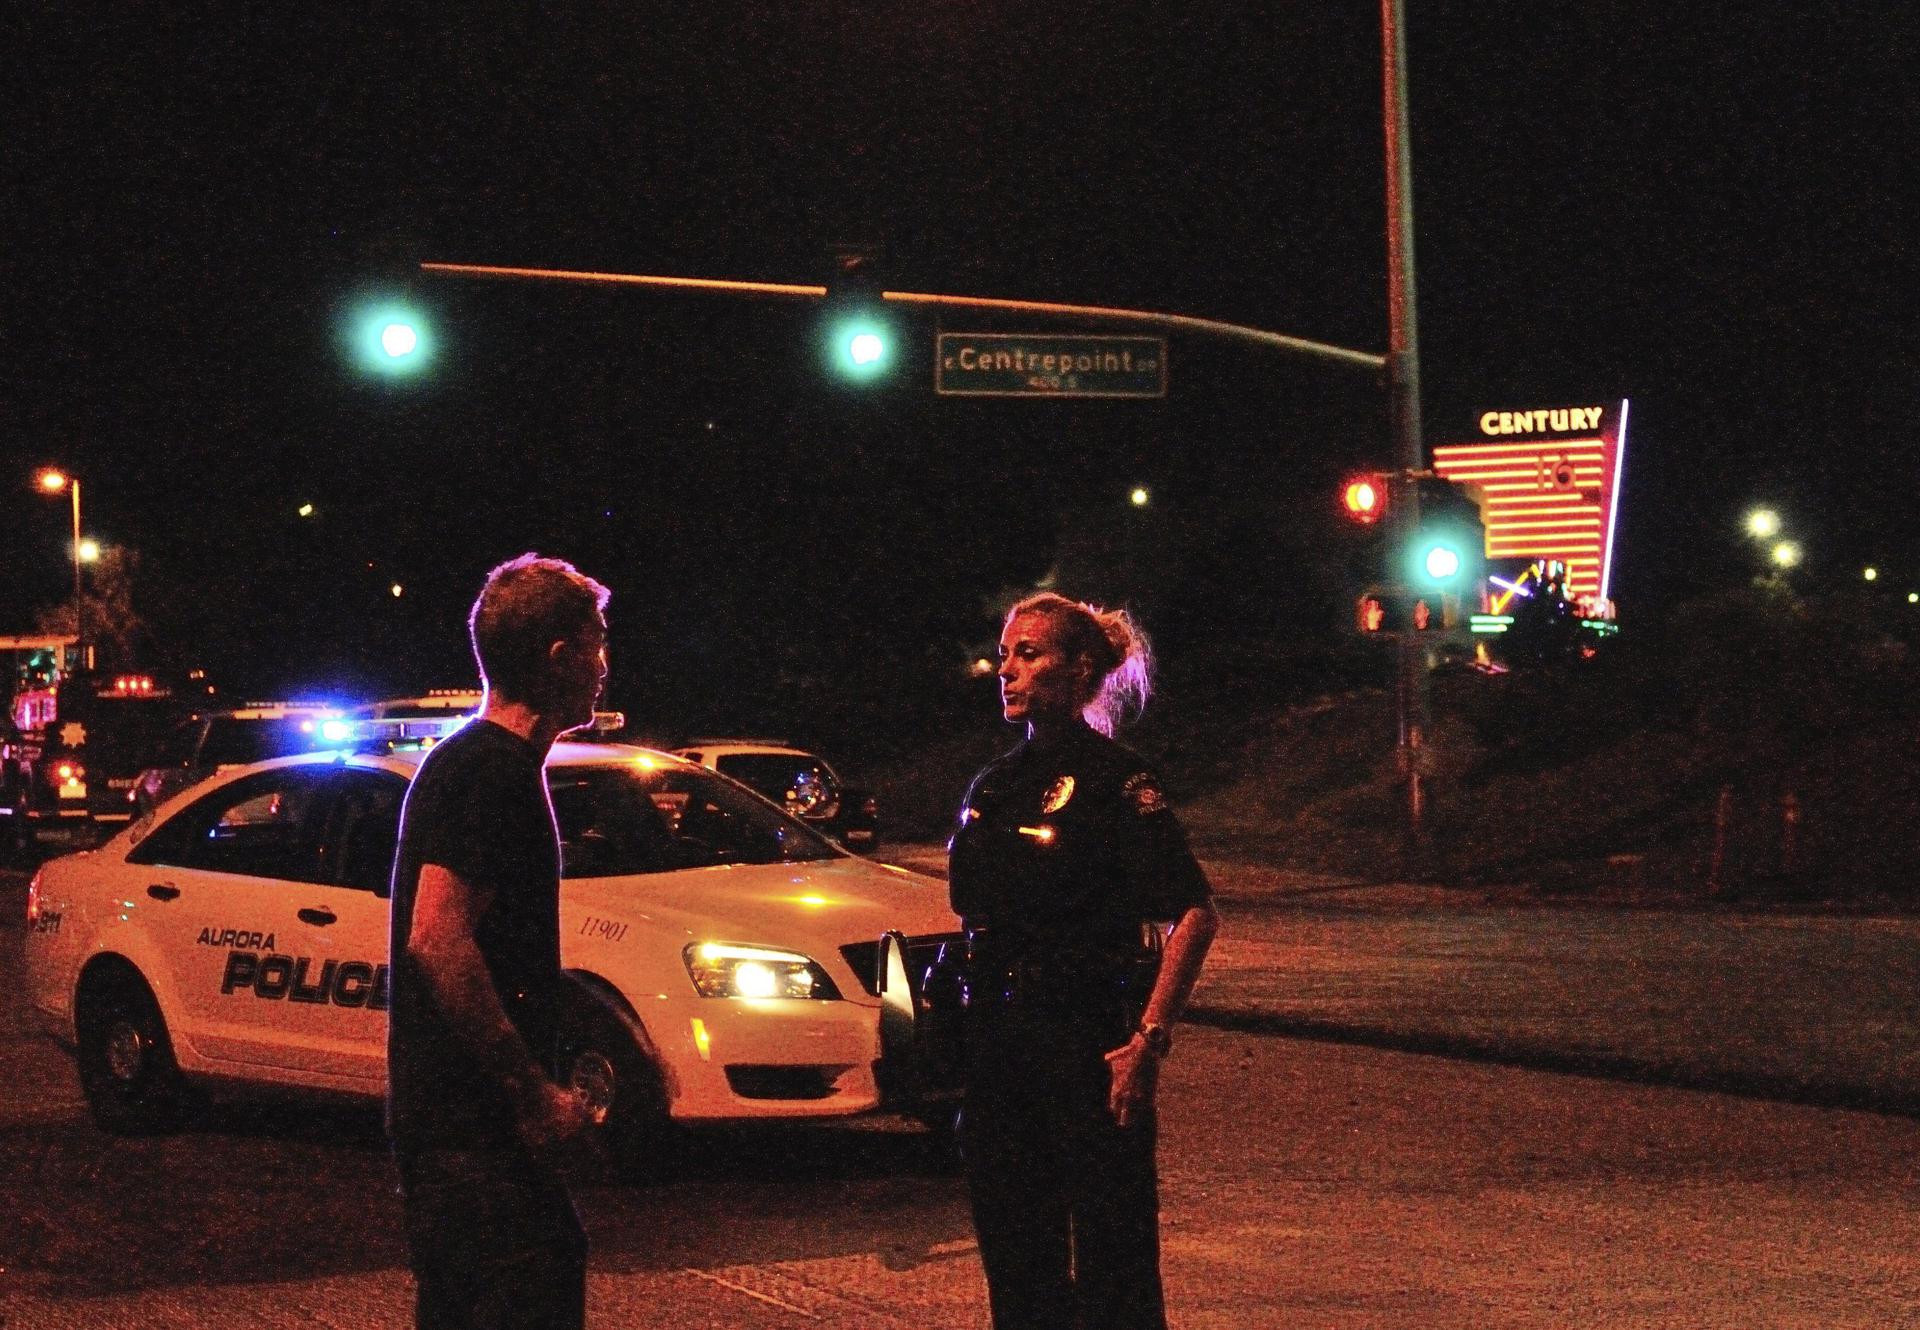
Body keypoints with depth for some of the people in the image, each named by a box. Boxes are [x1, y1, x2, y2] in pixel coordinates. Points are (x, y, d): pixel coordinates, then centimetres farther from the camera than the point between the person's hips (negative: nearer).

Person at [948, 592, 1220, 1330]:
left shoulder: (1114, 781, -8)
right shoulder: (993, 785, 13)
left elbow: (1197, 915, -13)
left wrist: (1150, 1038, -18)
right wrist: (964, 1032, 11)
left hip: (1086, 1044, -7)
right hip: (997, 1041, 7)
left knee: (1111, 1246, -3)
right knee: (1012, 1248, 10)